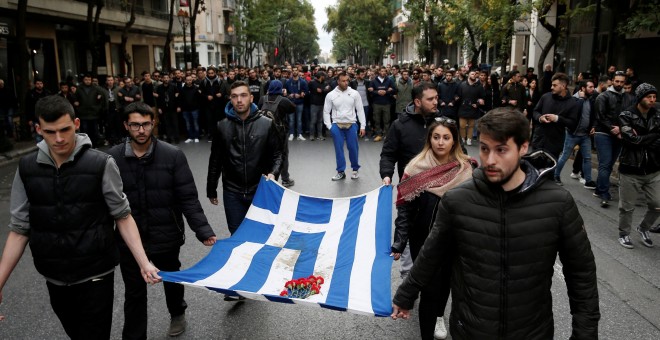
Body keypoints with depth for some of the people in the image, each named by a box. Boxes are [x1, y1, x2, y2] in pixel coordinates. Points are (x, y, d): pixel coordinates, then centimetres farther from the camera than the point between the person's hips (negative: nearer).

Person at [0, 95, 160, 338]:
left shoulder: (101, 165, -13)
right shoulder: (27, 169, -3)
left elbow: (122, 216, -6)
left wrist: (143, 263, -14)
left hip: (95, 277, -3)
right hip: (54, 280, 4)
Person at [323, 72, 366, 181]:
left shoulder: (354, 93, 0)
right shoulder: (331, 95, -1)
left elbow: (360, 110, 2)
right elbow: (326, 111, 5)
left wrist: (362, 126, -2)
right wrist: (329, 126, -2)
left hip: (351, 124, 0)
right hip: (337, 125, 0)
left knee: (353, 148, 2)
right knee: (338, 149, 2)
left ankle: (355, 169, 21)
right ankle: (341, 172, 12)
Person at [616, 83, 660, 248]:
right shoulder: (626, 116, -7)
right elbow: (631, 139, -19)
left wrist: (641, 139, -18)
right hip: (630, 169, -4)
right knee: (627, 207, 9)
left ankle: (643, 228, 33)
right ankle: (624, 233, 29)